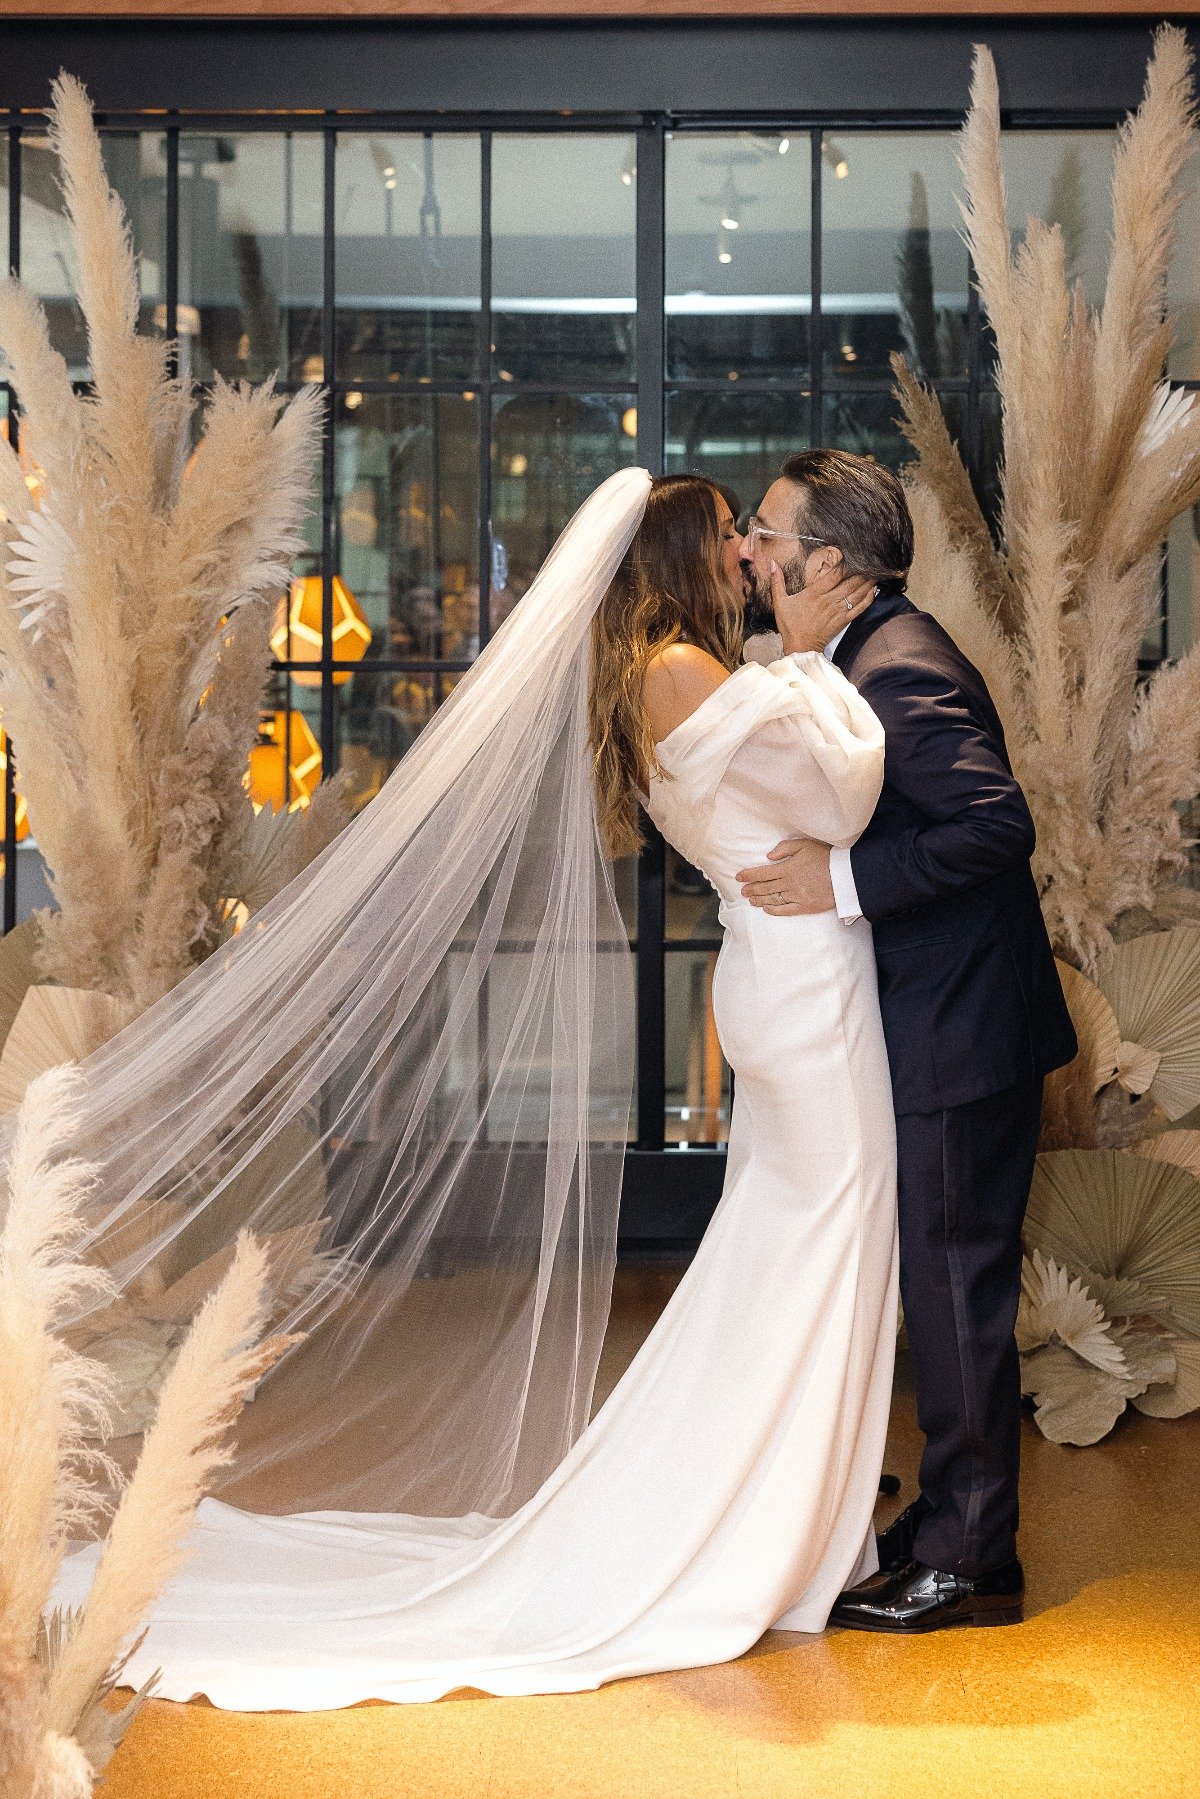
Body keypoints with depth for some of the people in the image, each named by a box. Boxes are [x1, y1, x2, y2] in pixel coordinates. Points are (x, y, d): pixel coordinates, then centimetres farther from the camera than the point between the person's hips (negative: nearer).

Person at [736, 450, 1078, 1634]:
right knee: (942, 1285, 16)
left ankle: (968, 1565, 8)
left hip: (959, 1040, -10)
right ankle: (948, 1526, 28)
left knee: (955, 1290, -2)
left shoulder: (899, 671, -19)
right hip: (934, 1033, 10)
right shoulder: (861, 657, 13)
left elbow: (996, 825, -27)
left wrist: (842, 881, -27)